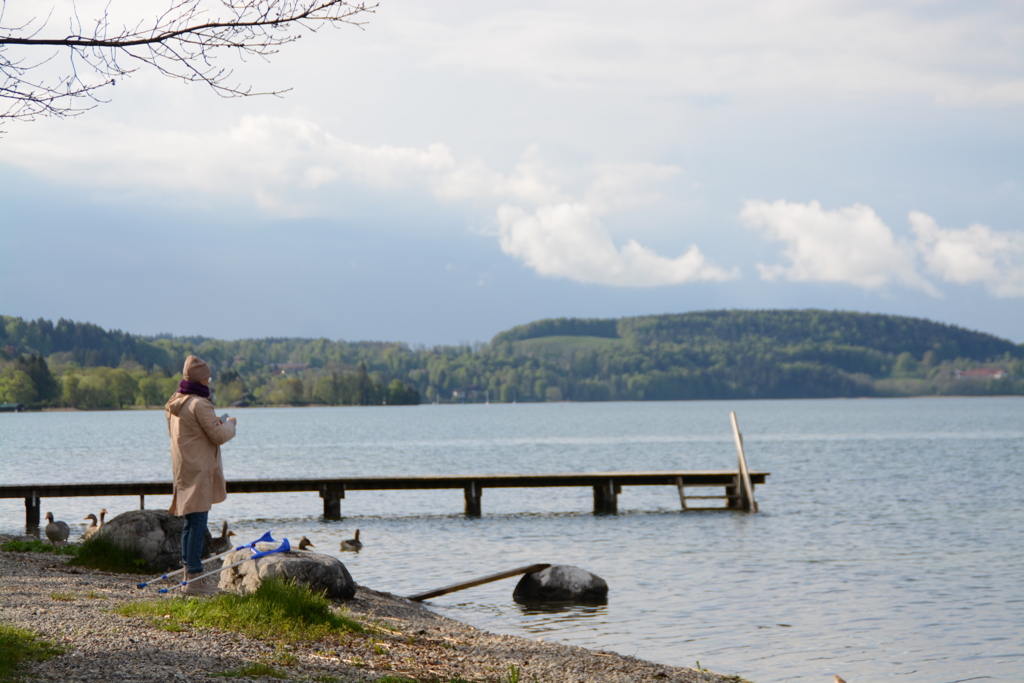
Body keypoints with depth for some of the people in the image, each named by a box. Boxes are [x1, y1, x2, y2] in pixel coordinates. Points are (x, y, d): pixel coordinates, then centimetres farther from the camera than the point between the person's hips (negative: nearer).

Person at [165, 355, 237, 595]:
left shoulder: (174, 404, 10)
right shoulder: (199, 404, -17)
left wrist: (215, 423, 22)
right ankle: (195, 579, -8)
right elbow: (219, 436, -16)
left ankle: (189, 573, 21)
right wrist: (230, 424, 6)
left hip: (182, 469, 9)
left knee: (189, 523, 16)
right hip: (199, 470, -9)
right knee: (198, 523, -8)